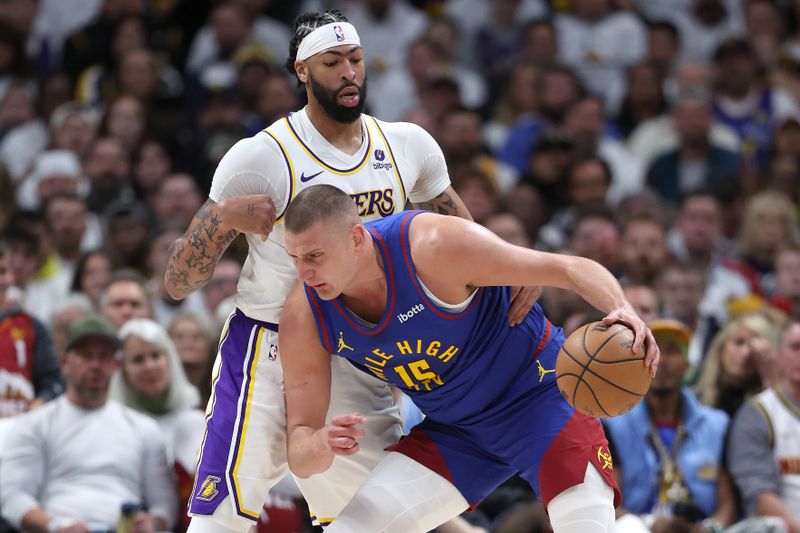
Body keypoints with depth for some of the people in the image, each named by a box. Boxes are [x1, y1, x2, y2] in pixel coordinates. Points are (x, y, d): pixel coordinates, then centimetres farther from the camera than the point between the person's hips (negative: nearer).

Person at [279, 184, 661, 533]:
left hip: (538, 393, -5)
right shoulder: (303, 318, -15)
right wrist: (322, 444, -37)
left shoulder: (435, 246, -29)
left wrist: (623, 311, -42)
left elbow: (569, 268, -21)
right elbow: (300, 459, -11)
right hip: (452, 431, 5)